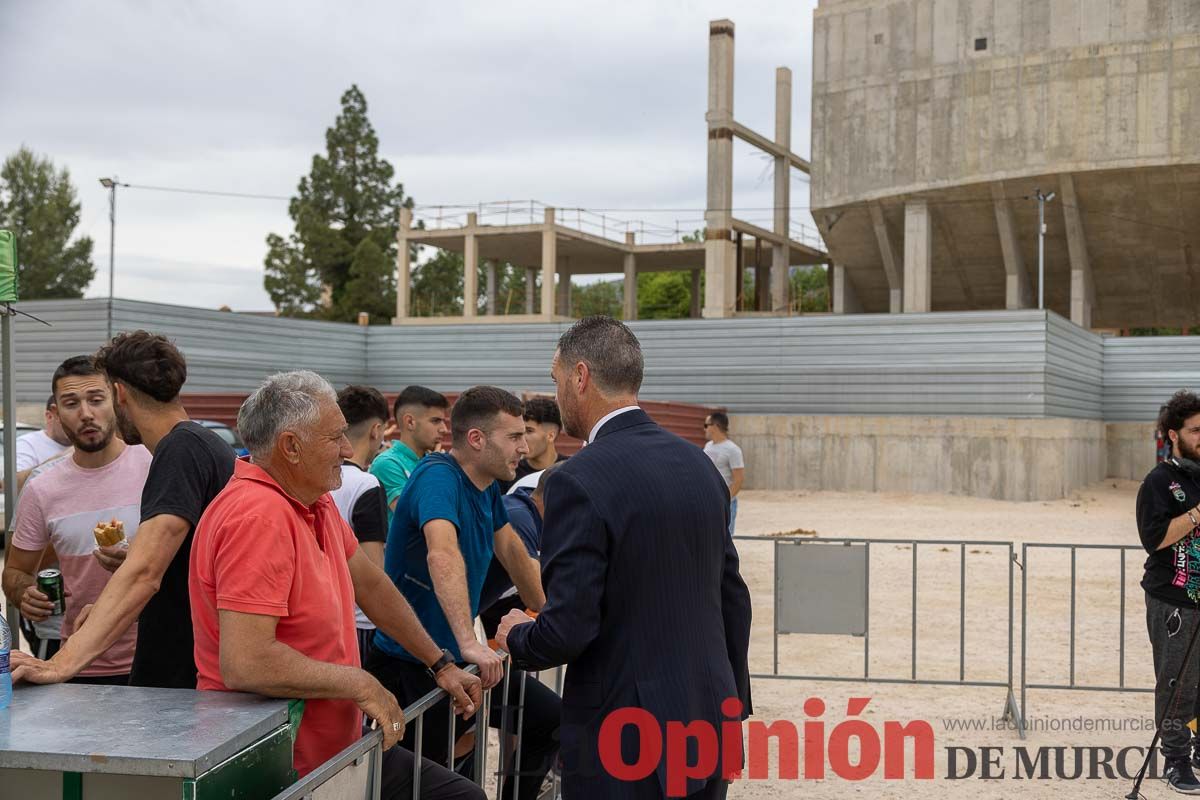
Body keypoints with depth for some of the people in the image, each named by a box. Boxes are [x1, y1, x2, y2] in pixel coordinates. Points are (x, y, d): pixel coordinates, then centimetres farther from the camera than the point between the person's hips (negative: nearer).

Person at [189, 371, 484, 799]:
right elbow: (245, 664, -32)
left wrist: (440, 664, 20)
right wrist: (360, 684, -21)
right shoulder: (259, 515, -25)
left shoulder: (317, 503, 5)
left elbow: (369, 584, 17)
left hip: (338, 746, 9)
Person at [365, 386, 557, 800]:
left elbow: (512, 551, 21)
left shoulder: (487, 486, 6)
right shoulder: (439, 476, -21)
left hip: (455, 657, 8)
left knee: (551, 719, 5)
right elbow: (443, 554, -38)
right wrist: (468, 643, -46)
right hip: (408, 662, -8)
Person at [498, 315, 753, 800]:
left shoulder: (578, 481, -17)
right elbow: (734, 599, 11)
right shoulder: (699, 464, 5)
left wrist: (515, 637, 3)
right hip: (710, 719, 7)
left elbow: (568, 629, -19)